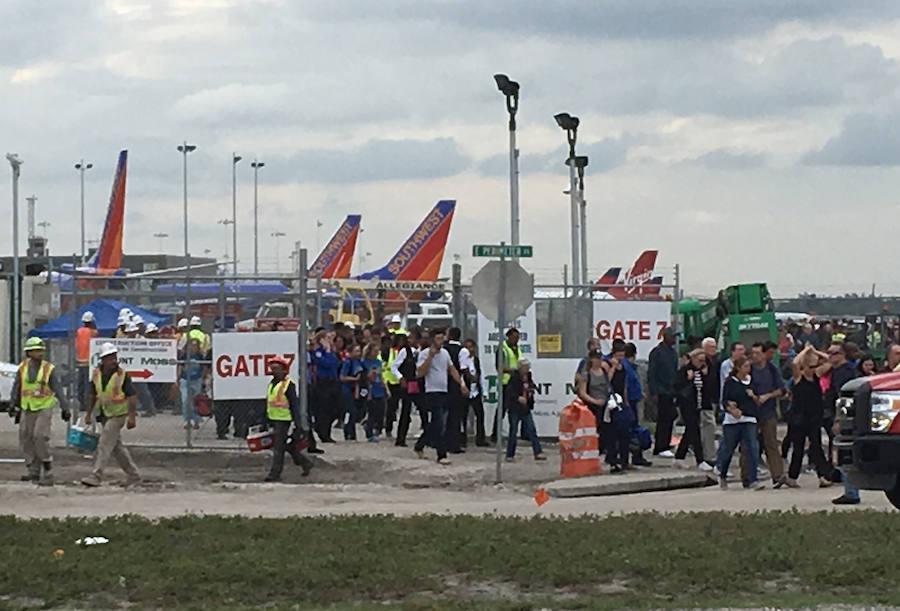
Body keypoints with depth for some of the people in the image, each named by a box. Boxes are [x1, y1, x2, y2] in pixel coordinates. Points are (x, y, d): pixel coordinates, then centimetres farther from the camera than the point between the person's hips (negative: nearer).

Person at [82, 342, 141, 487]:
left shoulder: (122, 375, -13)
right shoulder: (96, 374, 3)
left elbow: (132, 396, -14)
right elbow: (93, 395, 15)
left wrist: (132, 417, -22)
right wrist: (88, 414, 15)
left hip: (119, 415, -7)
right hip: (106, 414, 7)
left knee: (104, 444, -14)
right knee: (117, 447, 12)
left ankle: (96, 475, -15)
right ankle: (133, 475, 22)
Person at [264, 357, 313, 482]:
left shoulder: (288, 384, -11)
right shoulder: (272, 384, 14)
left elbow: (294, 404, -13)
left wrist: (298, 423, -16)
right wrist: (268, 421, 23)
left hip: (284, 420, -9)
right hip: (274, 419, 9)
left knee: (278, 447, -7)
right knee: (286, 446, 15)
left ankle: (275, 474, -4)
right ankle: (305, 462, 28)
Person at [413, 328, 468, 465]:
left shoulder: (445, 353, 14)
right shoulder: (425, 354, -7)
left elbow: (452, 370, 22)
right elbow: (420, 372, -17)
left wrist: (461, 383, 14)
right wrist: (430, 356, -21)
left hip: (444, 392, 7)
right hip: (432, 392, -7)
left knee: (435, 425, 13)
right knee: (439, 426, -10)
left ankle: (419, 446, 29)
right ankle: (442, 455, -7)